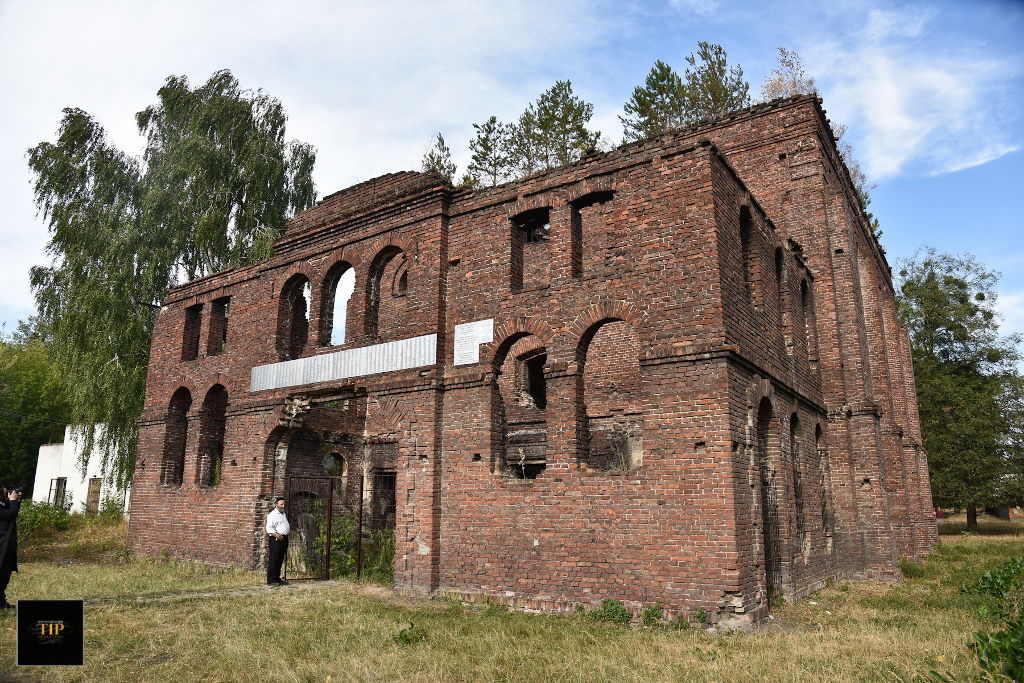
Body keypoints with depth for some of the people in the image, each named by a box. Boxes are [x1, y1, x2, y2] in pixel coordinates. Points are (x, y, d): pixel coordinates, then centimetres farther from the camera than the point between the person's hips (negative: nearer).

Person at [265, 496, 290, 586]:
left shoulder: (283, 514, 20)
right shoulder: (272, 515, -7)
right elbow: (269, 528, -16)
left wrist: (290, 527, 15)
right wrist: (277, 535, -27)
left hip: (284, 538, 9)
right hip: (276, 539, -9)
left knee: (280, 560, 12)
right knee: (273, 560, -6)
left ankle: (277, 578, 18)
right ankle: (271, 580, -2)